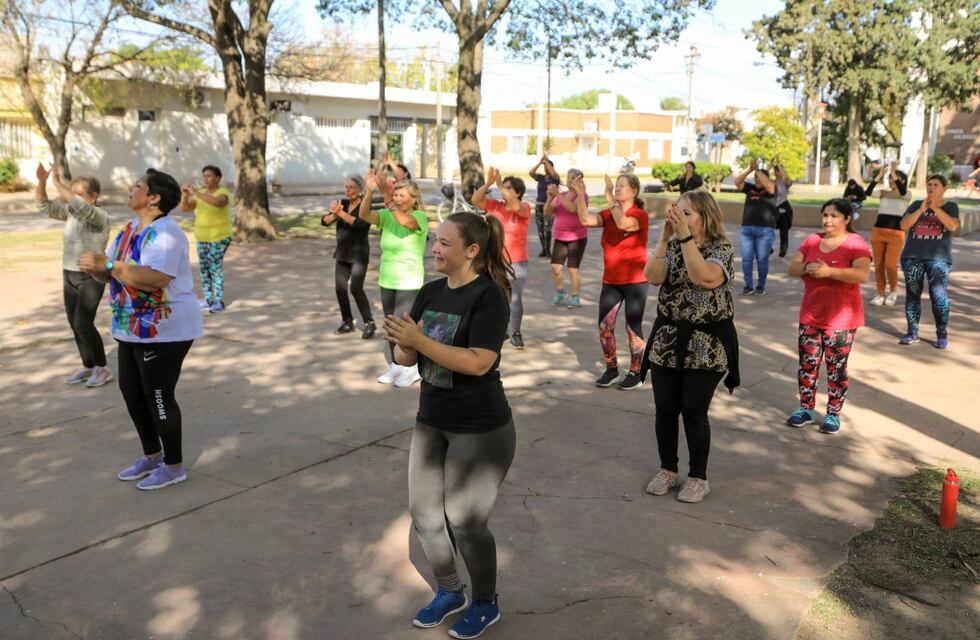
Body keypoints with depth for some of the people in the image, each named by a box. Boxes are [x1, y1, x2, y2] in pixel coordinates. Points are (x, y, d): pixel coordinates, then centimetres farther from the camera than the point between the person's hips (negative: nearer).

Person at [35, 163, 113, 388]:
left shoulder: (100, 216, -16)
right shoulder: (70, 212, 6)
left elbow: (79, 206, -34)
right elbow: (44, 206, 4)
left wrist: (57, 182, -29)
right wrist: (41, 181, -11)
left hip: (91, 277, -8)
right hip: (69, 276, 8)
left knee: (83, 323, -12)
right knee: (74, 325, 9)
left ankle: (102, 368, 2)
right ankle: (88, 367, 20)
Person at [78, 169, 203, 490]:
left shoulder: (165, 233, -20)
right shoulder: (129, 229, 10)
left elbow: (153, 279, -32)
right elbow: (111, 273, 10)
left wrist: (107, 265, -28)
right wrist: (95, 267, -12)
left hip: (164, 331, -10)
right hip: (133, 329, 10)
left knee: (158, 396, -2)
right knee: (131, 391, 17)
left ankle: (174, 466, 14)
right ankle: (152, 456, 33)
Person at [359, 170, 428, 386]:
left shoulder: (420, 217, -11)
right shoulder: (387, 215, 3)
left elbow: (405, 221, -33)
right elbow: (364, 215, -14)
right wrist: (369, 192, -30)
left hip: (409, 282, -6)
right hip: (387, 281, 6)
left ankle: (413, 368, 12)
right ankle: (395, 365, 28)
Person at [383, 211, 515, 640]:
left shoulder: (488, 296, -17)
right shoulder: (430, 292, 2)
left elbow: (479, 362, -27)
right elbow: (407, 358, 3)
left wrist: (419, 340, -30)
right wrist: (403, 343, -20)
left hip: (480, 430, -7)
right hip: (431, 422, 7)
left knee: (465, 521, 3)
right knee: (424, 514, 14)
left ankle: (486, 603, 30)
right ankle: (448, 592, 38)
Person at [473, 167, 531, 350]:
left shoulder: (524, 208, -9)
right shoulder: (495, 206, 2)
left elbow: (515, 205, -30)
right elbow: (475, 200, -7)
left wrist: (500, 184, -30)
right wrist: (489, 183, -17)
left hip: (517, 263, -4)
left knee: (515, 299, 3)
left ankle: (515, 333, 15)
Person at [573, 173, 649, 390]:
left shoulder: (640, 215, -11)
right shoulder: (609, 213, 5)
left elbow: (623, 223, -32)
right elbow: (586, 220, -11)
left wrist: (610, 197, -35)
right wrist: (581, 195, -20)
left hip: (635, 282, -5)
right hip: (610, 281, 5)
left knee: (633, 328, 3)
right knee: (604, 326, 5)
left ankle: (636, 374, 16)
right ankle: (611, 370, 21)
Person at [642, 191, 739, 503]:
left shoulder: (723, 250, -7)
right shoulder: (672, 246, 5)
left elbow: (703, 277, -28)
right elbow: (653, 276, -14)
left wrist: (685, 235, -29)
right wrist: (665, 235, -17)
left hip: (706, 346, -4)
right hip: (666, 340, 4)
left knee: (694, 411, 0)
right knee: (665, 409, 8)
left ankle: (698, 477, 17)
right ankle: (667, 470, 26)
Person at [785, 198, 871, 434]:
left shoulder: (856, 243, -9)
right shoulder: (812, 240, 7)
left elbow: (862, 274, -23)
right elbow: (792, 268, 5)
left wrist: (829, 271, -30)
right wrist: (806, 268, -17)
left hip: (841, 319, -5)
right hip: (810, 316, 5)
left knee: (836, 366, 3)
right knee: (807, 363, 10)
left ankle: (833, 414, 14)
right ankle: (806, 408, 22)